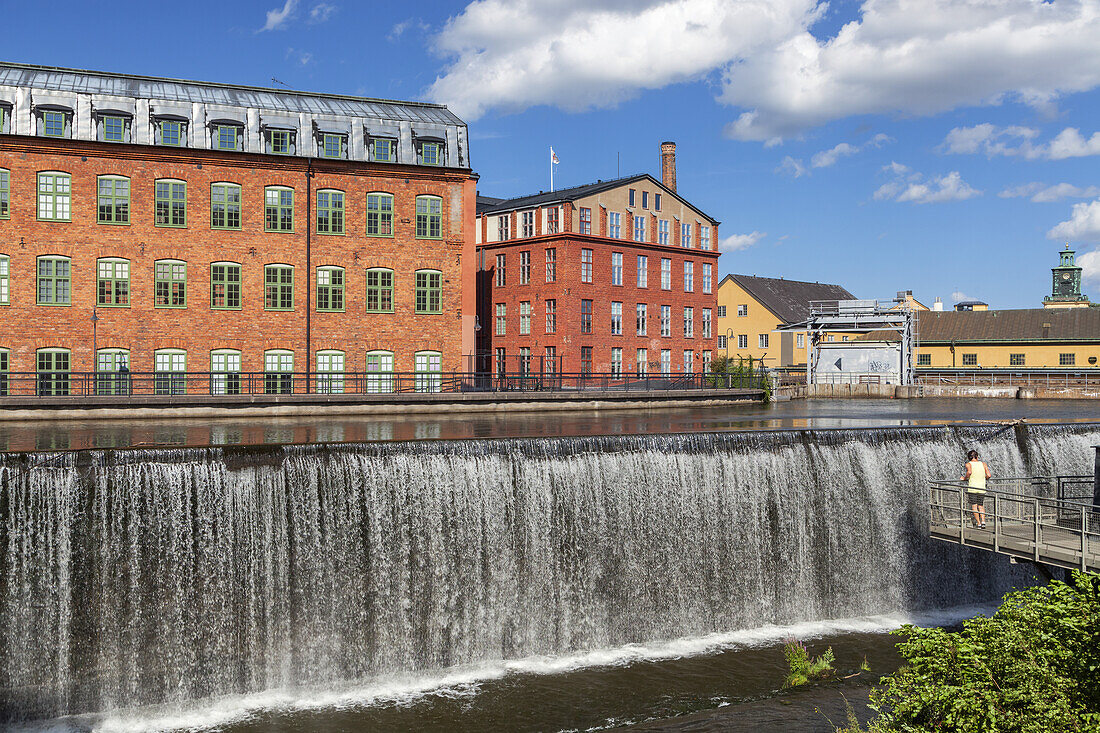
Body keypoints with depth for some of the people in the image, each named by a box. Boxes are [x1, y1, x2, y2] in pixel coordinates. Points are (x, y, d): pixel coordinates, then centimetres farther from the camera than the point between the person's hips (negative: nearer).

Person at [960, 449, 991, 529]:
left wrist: (964, 478, -8)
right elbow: (989, 475, 0)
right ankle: (983, 521, -1)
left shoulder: (968, 464, -3)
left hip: (972, 488, -3)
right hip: (982, 488, 3)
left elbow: (969, 472, -23)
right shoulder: (983, 463, 7)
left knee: (974, 506, 4)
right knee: (981, 506, 15)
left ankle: (978, 523, 1)